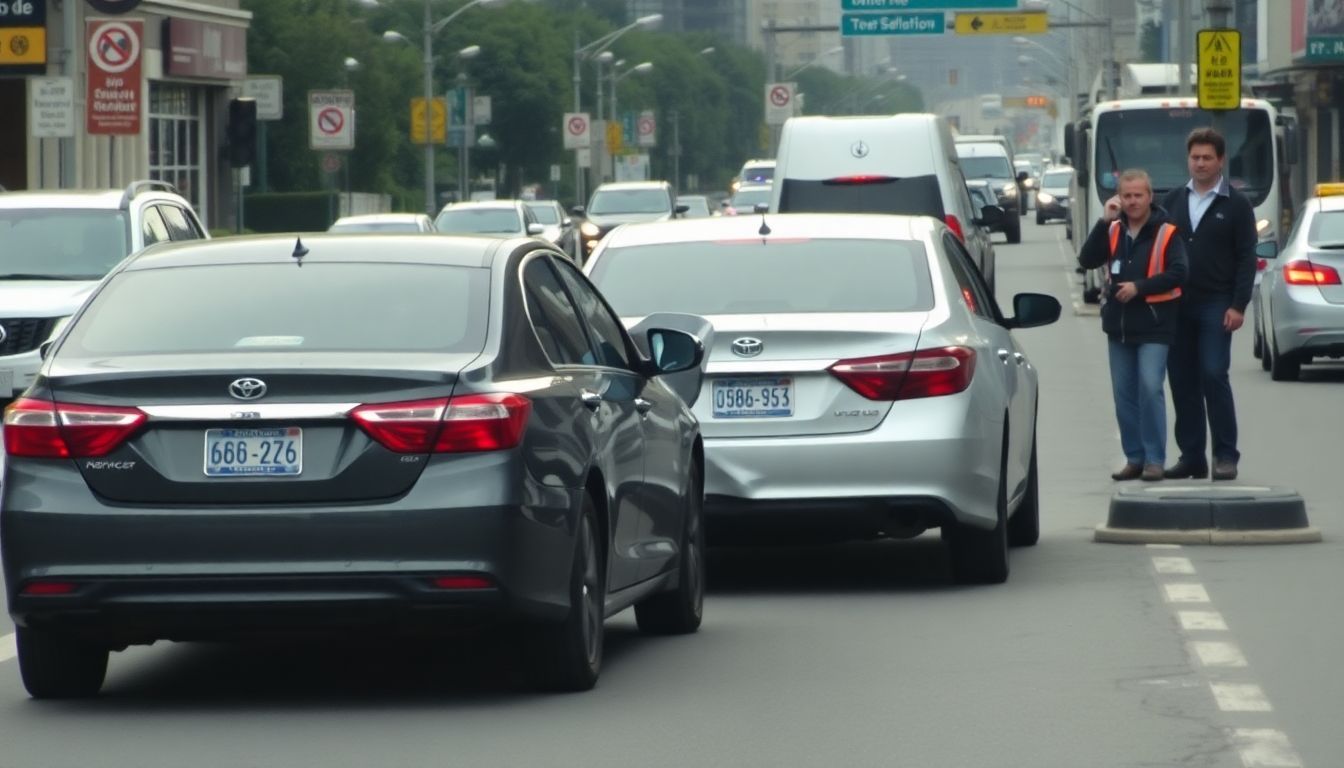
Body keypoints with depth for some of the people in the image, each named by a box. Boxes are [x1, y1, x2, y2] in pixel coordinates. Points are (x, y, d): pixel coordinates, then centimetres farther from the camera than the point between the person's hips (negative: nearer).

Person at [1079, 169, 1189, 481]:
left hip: (1153, 326, -5)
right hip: (1118, 325, 5)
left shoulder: (1165, 233, -4)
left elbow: (1178, 272, -12)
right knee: (1124, 394, 7)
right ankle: (1134, 458, 15)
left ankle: (1154, 459, -9)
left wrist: (1139, 287, -18)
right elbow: (1087, 260, -2)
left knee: (1150, 389, -14)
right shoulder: (1112, 230, 10)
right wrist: (1104, 222, -11)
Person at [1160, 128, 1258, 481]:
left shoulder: (1236, 205, 1)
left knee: (1214, 376, -11)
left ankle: (1226, 455, -6)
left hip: (1215, 306, -4)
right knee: (1182, 381, 4)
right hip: (1177, 304, 4)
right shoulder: (1173, 201, 12)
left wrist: (1238, 306, -11)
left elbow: (1247, 259, -3)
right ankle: (1191, 456, 9)